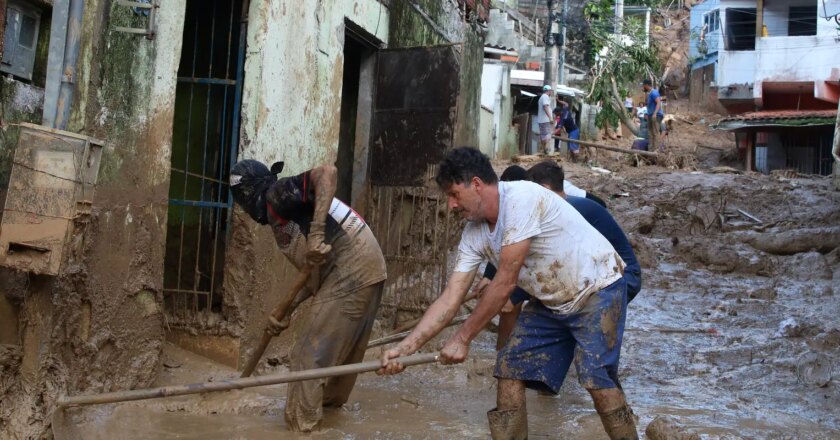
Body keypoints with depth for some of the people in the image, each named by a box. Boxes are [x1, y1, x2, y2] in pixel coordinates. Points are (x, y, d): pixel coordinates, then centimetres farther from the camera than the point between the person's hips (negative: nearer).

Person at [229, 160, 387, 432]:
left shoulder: (277, 194, -4)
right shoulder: (282, 219, 23)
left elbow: (327, 172, -22)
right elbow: (316, 274, 22)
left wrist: (316, 233, -27)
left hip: (349, 274, -10)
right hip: (367, 269, 10)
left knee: (309, 356, -3)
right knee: (342, 349, 26)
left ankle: (301, 428, 4)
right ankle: (329, 402, 45)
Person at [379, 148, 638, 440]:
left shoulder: (522, 198, -28)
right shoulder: (474, 234, -3)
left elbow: (505, 283, -27)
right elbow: (450, 299, -5)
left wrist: (462, 338, -19)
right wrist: (406, 347, -16)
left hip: (598, 289, -8)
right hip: (551, 303, 8)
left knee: (597, 379, -20)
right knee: (509, 371, 1)